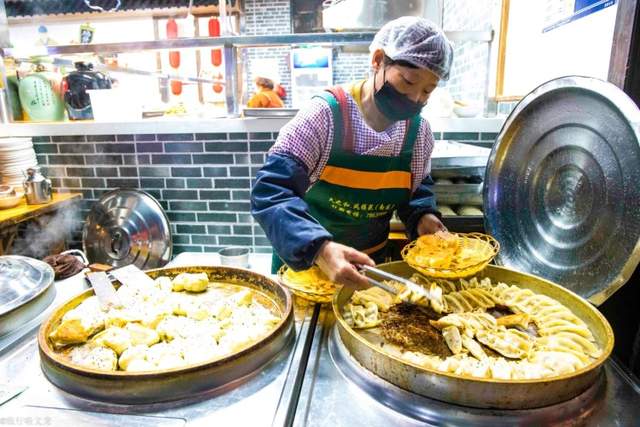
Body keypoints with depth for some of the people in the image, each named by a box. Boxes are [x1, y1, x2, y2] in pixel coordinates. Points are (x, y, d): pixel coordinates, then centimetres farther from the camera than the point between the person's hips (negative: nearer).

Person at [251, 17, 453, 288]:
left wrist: (423, 216, -12)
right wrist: (319, 248, -45)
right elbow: (271, 191, -30)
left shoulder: (419, 131, -8)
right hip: (301, 259, -3)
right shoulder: (324, 115, -24)